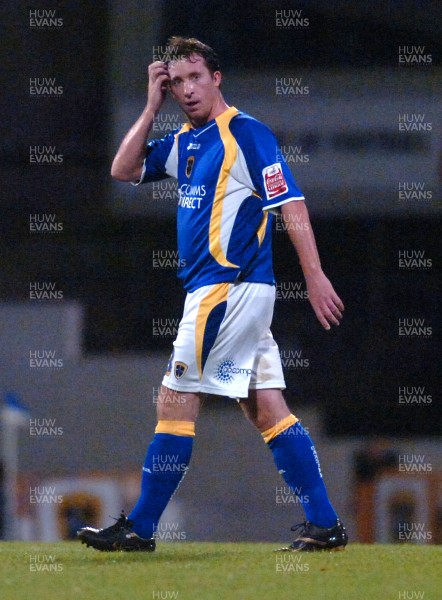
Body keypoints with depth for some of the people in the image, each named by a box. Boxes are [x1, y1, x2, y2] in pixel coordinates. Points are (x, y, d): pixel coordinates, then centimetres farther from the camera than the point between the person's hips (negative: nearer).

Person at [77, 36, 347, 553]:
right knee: (267, 410, 5)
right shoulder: (183, 142, 15)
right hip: (219, 291, 9)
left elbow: (290, 205, -13)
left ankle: (139, 528, 0)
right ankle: (324, 524, 3)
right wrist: (153, 105, 7)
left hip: (229, 287, -9)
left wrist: (315, 276, -18)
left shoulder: (246, 134, -10)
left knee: (175, 403, -5)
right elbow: (123, 170, 15)